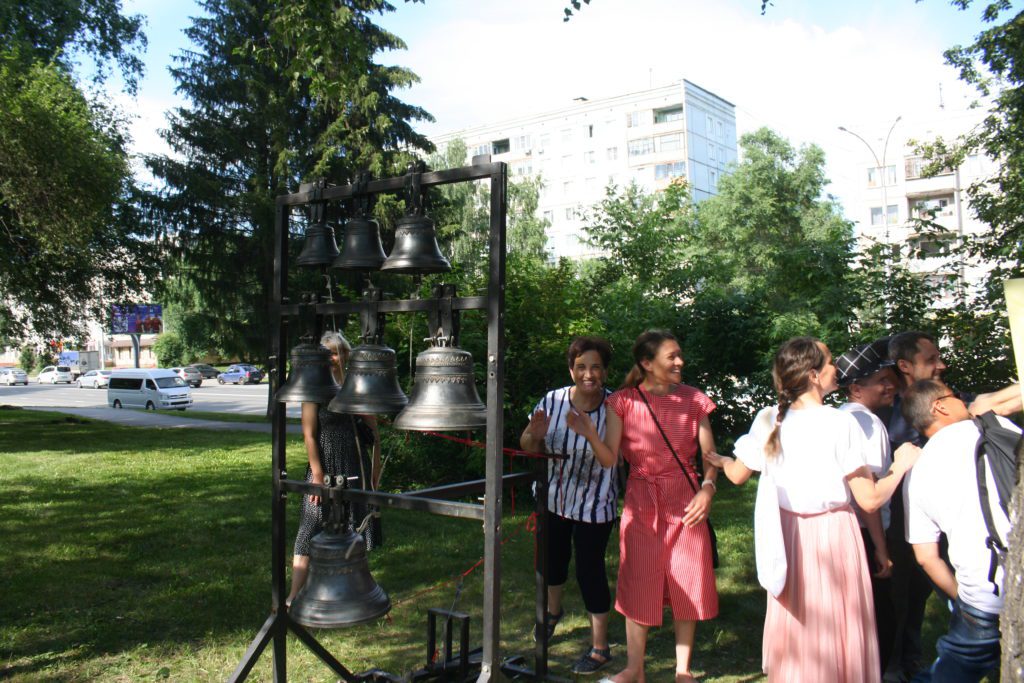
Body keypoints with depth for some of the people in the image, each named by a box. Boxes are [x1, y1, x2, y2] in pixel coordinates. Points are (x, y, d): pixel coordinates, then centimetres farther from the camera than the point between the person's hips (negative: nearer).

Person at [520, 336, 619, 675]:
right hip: (555, 495, 4)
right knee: (554, 556, 23)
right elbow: (529, 446, -7)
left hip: (595, 503, -4)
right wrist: (534, 435, -28)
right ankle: (553, 610, 55)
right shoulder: (553, 401, -15)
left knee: (589, 567, -1)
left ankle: (600, 647, 20)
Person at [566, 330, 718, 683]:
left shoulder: (693, 399, 1)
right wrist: (589, 433, -26)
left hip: (686, 503, 1)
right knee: (639, 584, 5)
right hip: (641, 504, -1)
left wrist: (707, 488, -15)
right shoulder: (623, 401, -3)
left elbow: (710, 455, 3)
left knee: (687, 584, 7)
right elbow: (609, 459, -8)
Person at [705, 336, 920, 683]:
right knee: (835, 628, 10)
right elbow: (870, 500, -16)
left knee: (795, 625, 19)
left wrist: (719, 459, 29)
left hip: (788, 532, 5)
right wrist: (900, 466, -1)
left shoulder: (769, 421, -4)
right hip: (833, 535, -4)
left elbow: (738, 474, 8)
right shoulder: (840, 424, -18)